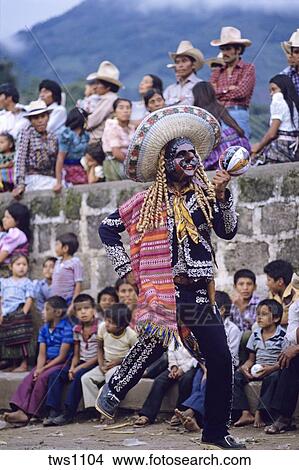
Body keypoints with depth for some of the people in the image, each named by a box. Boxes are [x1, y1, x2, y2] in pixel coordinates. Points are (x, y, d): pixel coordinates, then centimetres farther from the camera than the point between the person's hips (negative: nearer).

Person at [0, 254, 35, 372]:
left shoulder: (27, 282, 3)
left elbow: (29, 300, -4)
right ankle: (13, 364, 13)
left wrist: (23, 313, -15)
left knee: (22, 340, -10)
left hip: (20, 314, -5)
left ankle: (24, 364, -8)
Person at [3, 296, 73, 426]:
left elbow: (62, 356, -14)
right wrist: (38, 369, -12)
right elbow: (42, 354, 7)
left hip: (61, 363, -6)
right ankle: (20, 411, -36)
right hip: (47, 363, 6)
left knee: (42, 378, -29)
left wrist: (43, 369, -16)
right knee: (29, 379, -19)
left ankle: (29, 413, -29)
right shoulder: (44, 329, 13)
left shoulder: (67, 328, -10)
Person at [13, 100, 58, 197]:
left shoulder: (52, 138, 14)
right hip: (33, 180, -5)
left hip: (50, 180, 5)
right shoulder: (26, 134, 1)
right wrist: (20, 184, -17)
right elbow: (20, 159, -8)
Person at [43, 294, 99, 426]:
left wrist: (80, 368, -17)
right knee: (55, 375, -13)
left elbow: (100, 355, -13)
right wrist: (72, 367, -8)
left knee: (78, 376, -33)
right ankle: (53, 412, -20)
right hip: (81, 362, 7)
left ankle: (68, 414, -29)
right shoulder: (77, 329, 10)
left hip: (94, 363, -7)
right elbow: (76, 354, 13)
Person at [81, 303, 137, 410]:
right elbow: (100, 348, 4)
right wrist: (101, 365, -8)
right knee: (86, 378, -13)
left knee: (111, 374, -36)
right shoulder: (102, 328, -11)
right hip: (106, 364, 5)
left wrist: (118, 362, -17)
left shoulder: (131, 335, -21)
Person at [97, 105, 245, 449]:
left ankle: (216, 433, 9)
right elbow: (108, 228, 11)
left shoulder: (204, 195, 10)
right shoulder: (148, 201, 4)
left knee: (221, 360, -1)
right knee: (153, 344, -16)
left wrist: (221, 196, -15)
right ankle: (112, 393, 12)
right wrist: (126, 268, 5)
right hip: (163, 289, -3)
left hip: (199, 292, 4)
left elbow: (228, 231, -3)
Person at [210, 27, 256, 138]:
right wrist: (227, 89, -5)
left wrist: (218, 92, 4)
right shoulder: (217, 72, 20)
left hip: (238, 115, -4)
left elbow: (241, 92, -6)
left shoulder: (248, 68, 7)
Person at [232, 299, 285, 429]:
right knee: (235, 376, -15)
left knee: (271, 378, -39)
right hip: (256, 370, 6)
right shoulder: (255, 335, 12)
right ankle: (246, 414, -20)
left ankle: (260, 413, -31)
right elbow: (251, 359, 15)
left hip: (274, 369, -6)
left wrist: (271, 368, -28)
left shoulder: (282, 335, -6)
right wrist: (245, 367, -8)